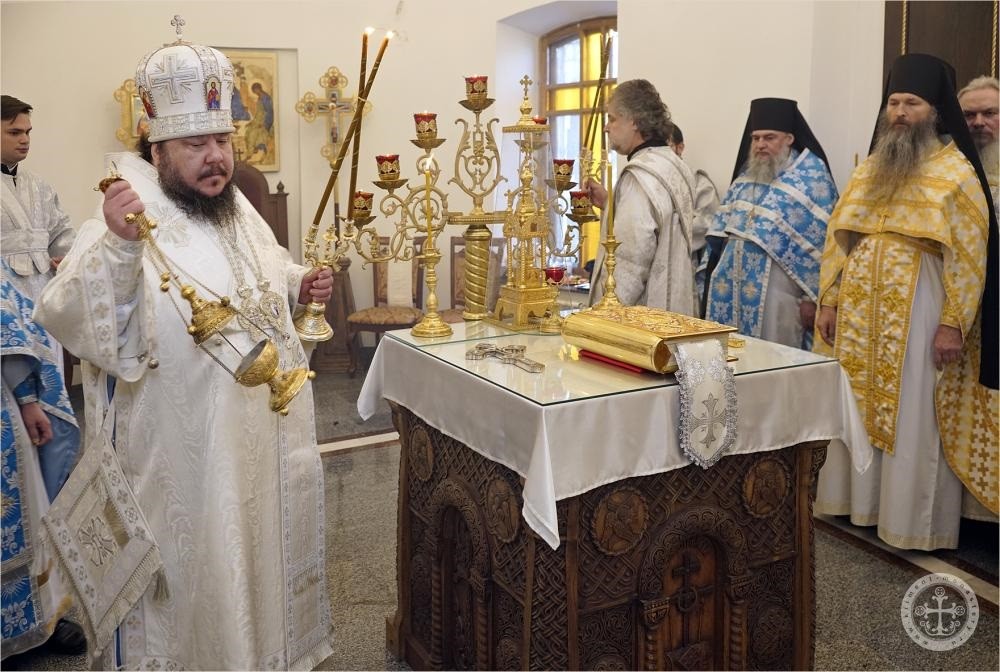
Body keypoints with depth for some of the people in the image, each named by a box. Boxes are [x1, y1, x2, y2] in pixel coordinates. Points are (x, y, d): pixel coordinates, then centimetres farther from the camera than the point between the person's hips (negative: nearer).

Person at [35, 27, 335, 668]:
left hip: (261, 439, 8)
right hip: (181, 458, -7)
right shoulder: (129, 224, -18)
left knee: (259, 553, 23)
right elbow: (71, 321, -29)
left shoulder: (241, 212, 6)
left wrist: (302, 284, 2)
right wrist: (116, 244, -43)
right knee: (192, 576, 9)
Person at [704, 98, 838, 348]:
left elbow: (822, 241, -10)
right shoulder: (748, 171, 12)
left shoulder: (811, 175, -6)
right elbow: (724, 227, 19)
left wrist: (812, 295, -13)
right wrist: (716, 270, 12)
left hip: (777, 289, -6)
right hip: (735, 285, 6)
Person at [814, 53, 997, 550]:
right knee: (857, 410, 12)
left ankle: (915, 523, 12)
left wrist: (954, 322, -15)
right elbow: (839, 238, 13)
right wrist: (829, 301, 6)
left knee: (914, 421, 1)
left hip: (917, 313, -5)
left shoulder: (957, 171, -4)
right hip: (860, 312, 6)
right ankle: (857, 499, 26)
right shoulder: (868, 169, 13)